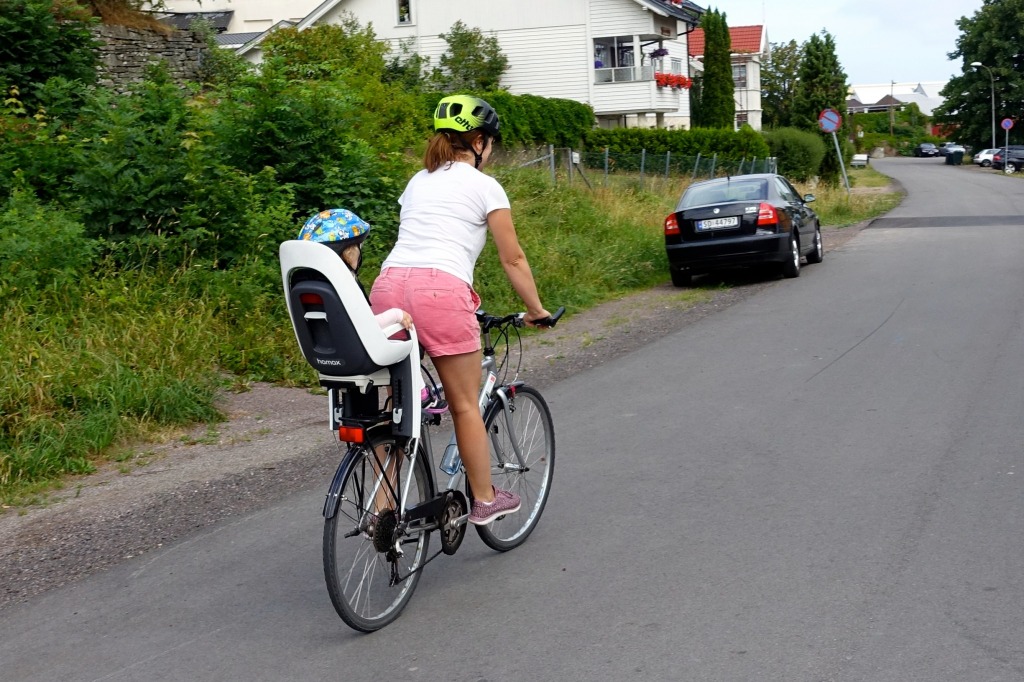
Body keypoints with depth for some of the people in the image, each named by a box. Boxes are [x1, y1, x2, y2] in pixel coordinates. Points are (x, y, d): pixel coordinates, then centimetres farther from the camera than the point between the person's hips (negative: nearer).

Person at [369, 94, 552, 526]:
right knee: (466, 405, 8)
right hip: (441, 290, -5)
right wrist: (536, 310, 21)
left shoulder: (418, 181, 26)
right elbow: (512, 259, 9)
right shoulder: (484, 186, 9)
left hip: (389, 283, 5)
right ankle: (485, 501, 20)